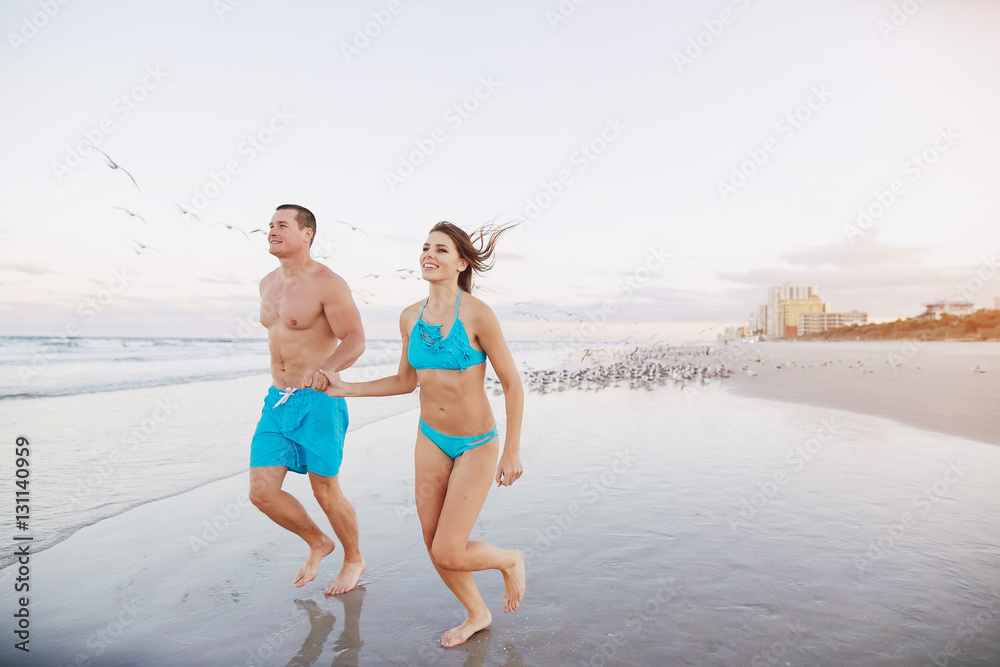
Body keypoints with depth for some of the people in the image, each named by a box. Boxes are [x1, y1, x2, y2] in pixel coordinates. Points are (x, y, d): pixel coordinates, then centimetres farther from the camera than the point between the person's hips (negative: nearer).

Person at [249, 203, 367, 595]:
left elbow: (355, 340, -18)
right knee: (262, 492, 1)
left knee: (326, 493, 4)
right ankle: (318, 543, 28)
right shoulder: (268, 284, 12)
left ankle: (354, 560, 30)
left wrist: (326, 368, -38)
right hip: (276, 401, 7)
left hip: (317, 401, -7)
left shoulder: (327, 283, -12)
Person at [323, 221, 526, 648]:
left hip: (476, 445, -6)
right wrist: (345, 388, 4)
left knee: (448, 554, -5)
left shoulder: (477, 315, -19)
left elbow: (512, 384, -13)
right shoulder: (411, 317, -2)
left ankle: (509, 560, 28)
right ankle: (477, 615, 40)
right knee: (433, 548, 13)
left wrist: (512, 452, -11)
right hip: (431, 439, 6)